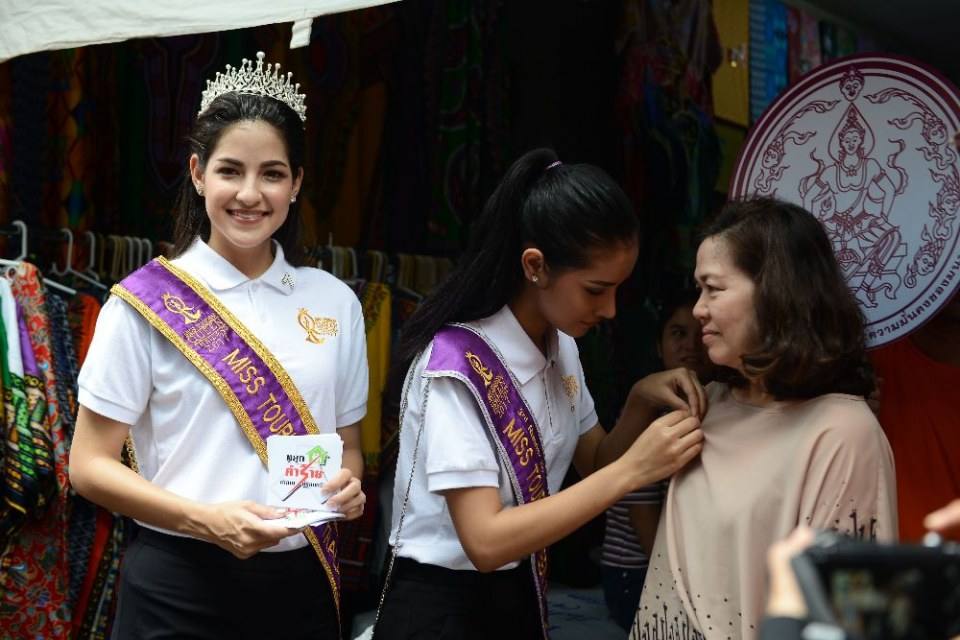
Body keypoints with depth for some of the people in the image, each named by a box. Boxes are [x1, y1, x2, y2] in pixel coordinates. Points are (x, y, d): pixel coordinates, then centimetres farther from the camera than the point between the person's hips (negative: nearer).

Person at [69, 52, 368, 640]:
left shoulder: (335, 302, 3)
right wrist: (207, 520, -19)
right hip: (180, 585, -3)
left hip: (302, 577, 3)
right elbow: (90, 465, -5)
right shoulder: (146, 303, -7)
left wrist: (347, 485, -9)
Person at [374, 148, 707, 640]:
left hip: (520, 598, 7)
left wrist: (641, 402, -9)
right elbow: (486, 541, -28)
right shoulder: (455, 366, -24)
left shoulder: (561, 346, 0)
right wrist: (633, 469, -29)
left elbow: (592, 466, 10)